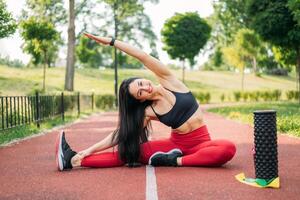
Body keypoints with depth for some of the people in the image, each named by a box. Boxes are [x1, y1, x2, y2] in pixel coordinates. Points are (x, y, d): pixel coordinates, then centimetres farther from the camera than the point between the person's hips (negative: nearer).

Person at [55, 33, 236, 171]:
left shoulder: (169, 81, -6)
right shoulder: (149, 111, -4)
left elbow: (143, 57, -16)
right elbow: (121, 134, -4)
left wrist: (112, 41, -17)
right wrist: (90, 150, -12)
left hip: (200, 142, -1)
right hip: (177, 144, 1)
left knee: (228, 149, -35)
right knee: (131, 152, -15)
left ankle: (175, 161, -29)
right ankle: (74, 160, -18)